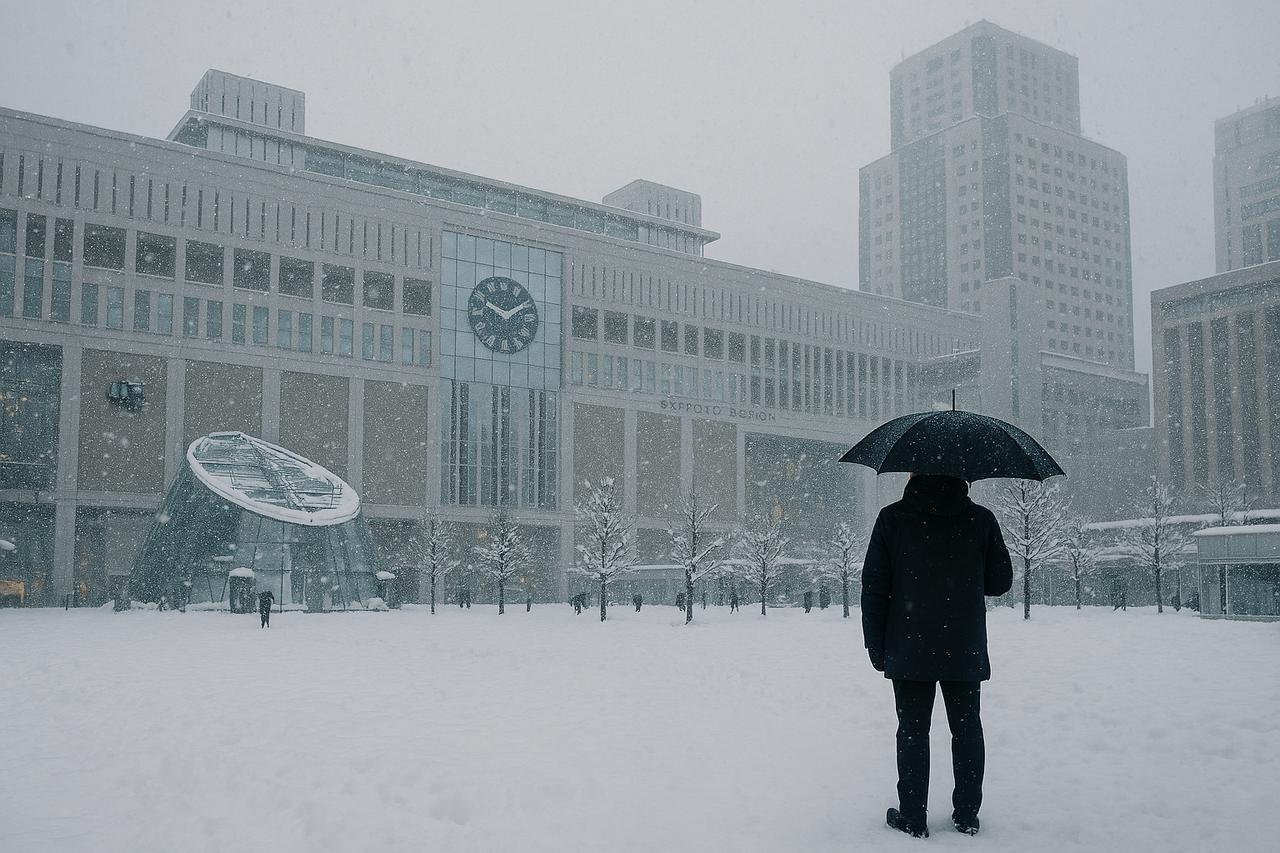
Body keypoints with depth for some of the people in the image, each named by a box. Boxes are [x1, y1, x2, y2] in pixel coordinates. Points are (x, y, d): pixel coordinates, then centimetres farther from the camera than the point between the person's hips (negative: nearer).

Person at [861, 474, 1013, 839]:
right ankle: (967, 815, 19)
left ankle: (913, 817, 10)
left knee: (913, 730, 6)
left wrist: (876, 646, 2)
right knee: (966, 728, 13)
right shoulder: (981, 519, -2)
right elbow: (1000, 582, 4)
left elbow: (874, 587, -5)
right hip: (966, 650, 1)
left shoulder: (892, 518, -6)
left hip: (909, 649, -1)